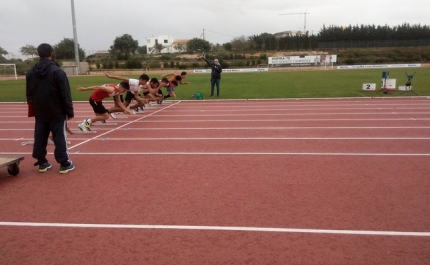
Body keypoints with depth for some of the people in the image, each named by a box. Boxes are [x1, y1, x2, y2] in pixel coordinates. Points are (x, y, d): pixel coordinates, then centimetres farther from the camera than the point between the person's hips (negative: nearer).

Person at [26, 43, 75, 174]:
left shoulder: (31, 72, 7)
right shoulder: (57, 71, -12)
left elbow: (29, 95, 13)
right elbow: (65, 95, -14)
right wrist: (69, 111, -8)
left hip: (40, 113, 5)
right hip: (57, 113, -5)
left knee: (40, 139, 12)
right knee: (59, 138, -1)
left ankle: (42, 163, 19)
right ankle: (64, 164, 2)